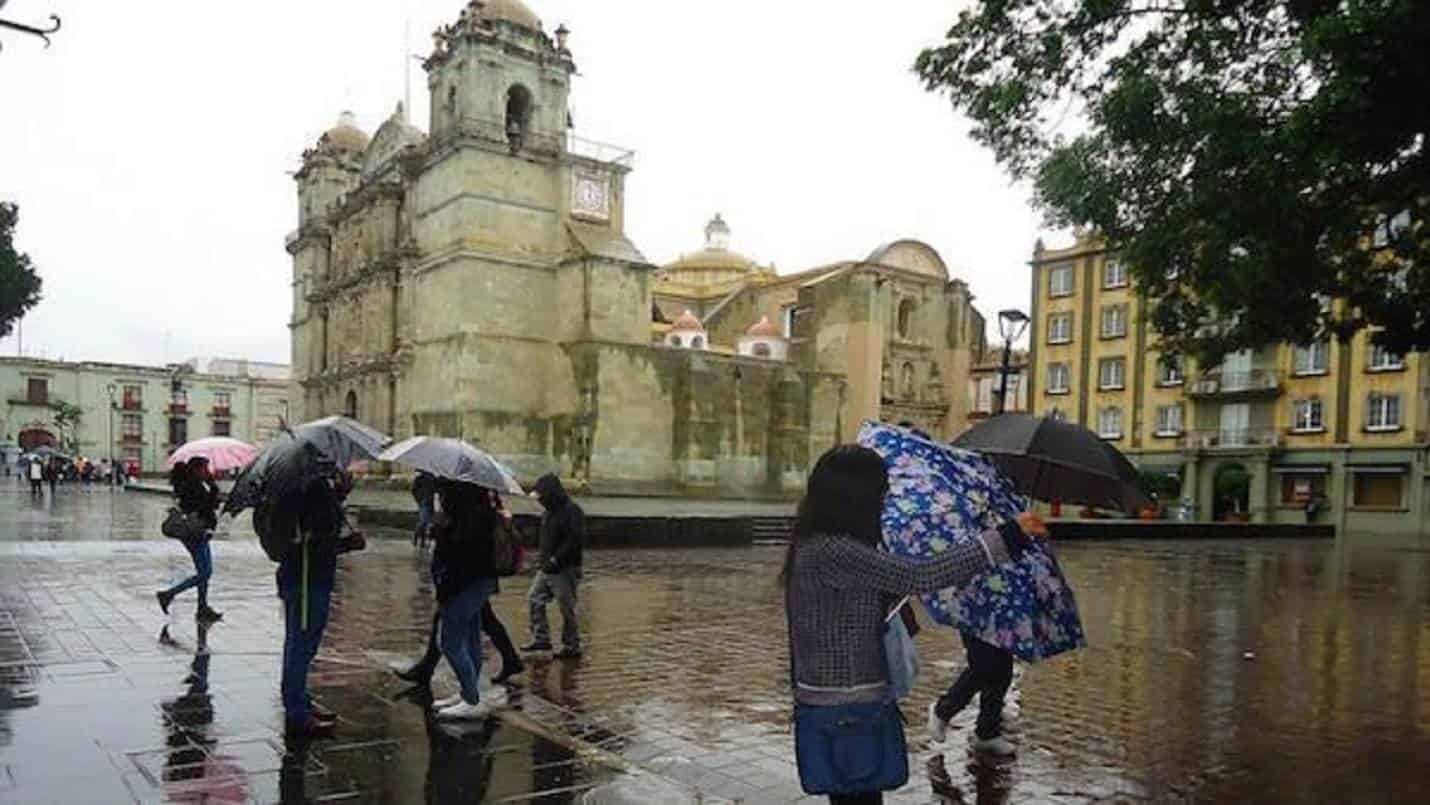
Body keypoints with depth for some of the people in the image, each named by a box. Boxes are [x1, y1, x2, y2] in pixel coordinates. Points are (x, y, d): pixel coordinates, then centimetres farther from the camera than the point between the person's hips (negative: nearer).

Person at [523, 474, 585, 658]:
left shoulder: (572, 511, -14)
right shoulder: (548, 513, 14)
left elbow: (576, 541, -21)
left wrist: (555, 560, -21)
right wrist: (542, 561, 10)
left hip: (565, 570, -9)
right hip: (546, 569, 9)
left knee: (567, 609, -1)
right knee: (534, 599, 7)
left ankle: (572, 647, 10)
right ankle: (541, 639, 15)